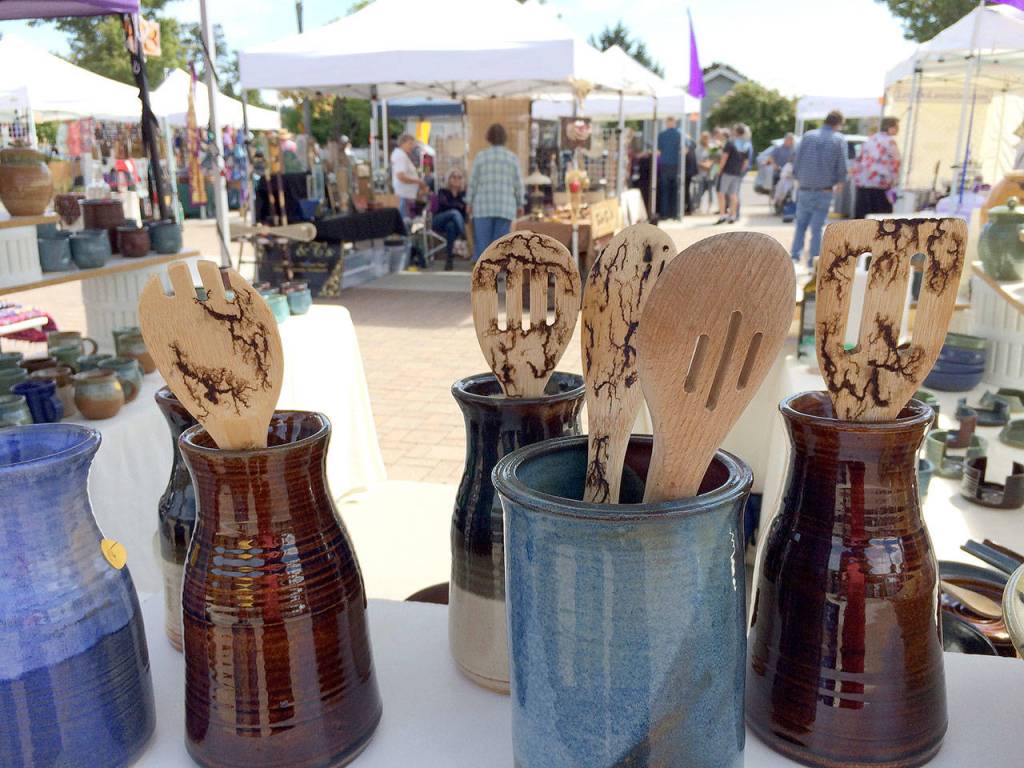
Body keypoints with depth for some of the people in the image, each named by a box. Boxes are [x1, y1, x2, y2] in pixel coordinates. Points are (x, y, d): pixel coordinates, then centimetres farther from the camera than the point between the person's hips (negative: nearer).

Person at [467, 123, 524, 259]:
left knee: (482, 243, 0)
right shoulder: (512, 158, 2)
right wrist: (520, 204, 13)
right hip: (505, 208, 1)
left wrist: (469, 202, 7)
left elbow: (473, 181, -2)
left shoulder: (481, 156, -1)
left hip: (483, 207, -1)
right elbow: (518, 184, 3)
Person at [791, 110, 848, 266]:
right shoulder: (839, 139, -4)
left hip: (805, 189, 2)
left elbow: (797, 161, 2)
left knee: (801, 224, 14)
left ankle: (795, 255, 6)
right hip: (824, 190, -2)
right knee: (817, 227, 5)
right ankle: (813, 260, 6)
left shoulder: (808, 136, 2)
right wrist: (839, 183, 12)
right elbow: (842, 166, -5)